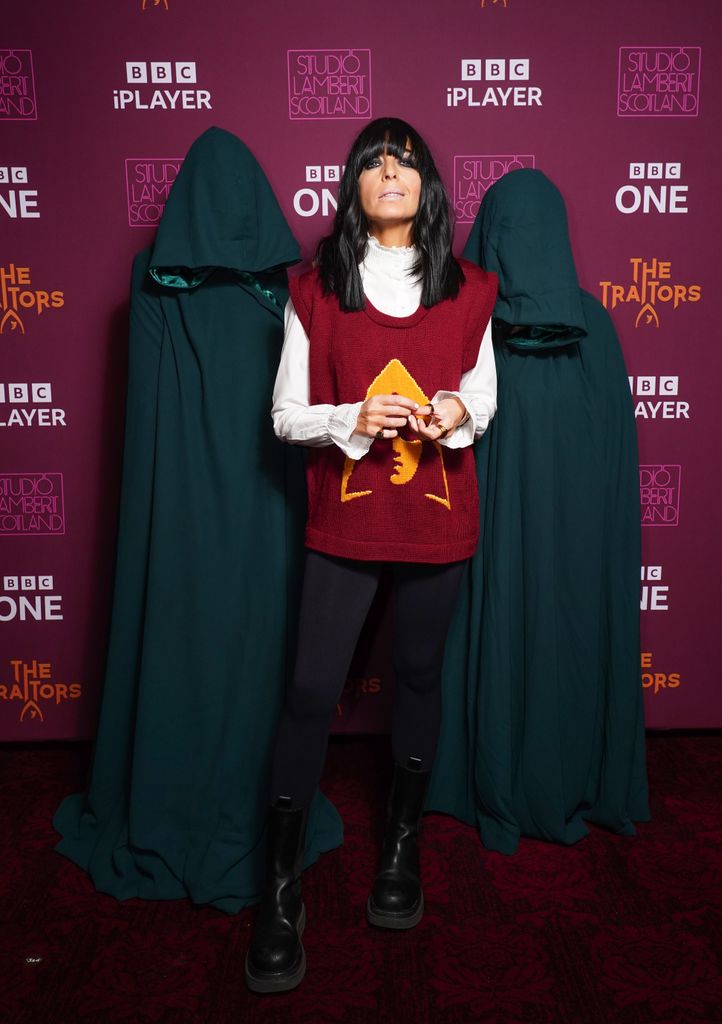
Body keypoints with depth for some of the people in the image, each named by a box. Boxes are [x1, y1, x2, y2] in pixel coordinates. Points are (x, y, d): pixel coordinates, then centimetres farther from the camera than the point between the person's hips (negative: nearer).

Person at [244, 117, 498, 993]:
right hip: (343, 520, -1)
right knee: (311, 690, -3)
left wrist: (459, 413, -9)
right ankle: (281, 888, 12)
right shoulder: (315, 289, 2)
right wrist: (353, 420, -18)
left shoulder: (468, 289, 6)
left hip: (438, 518, 2)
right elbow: (285, 414, 1)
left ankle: (401, 846, 33)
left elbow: (484, 395, 14)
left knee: (418, 677, 12)